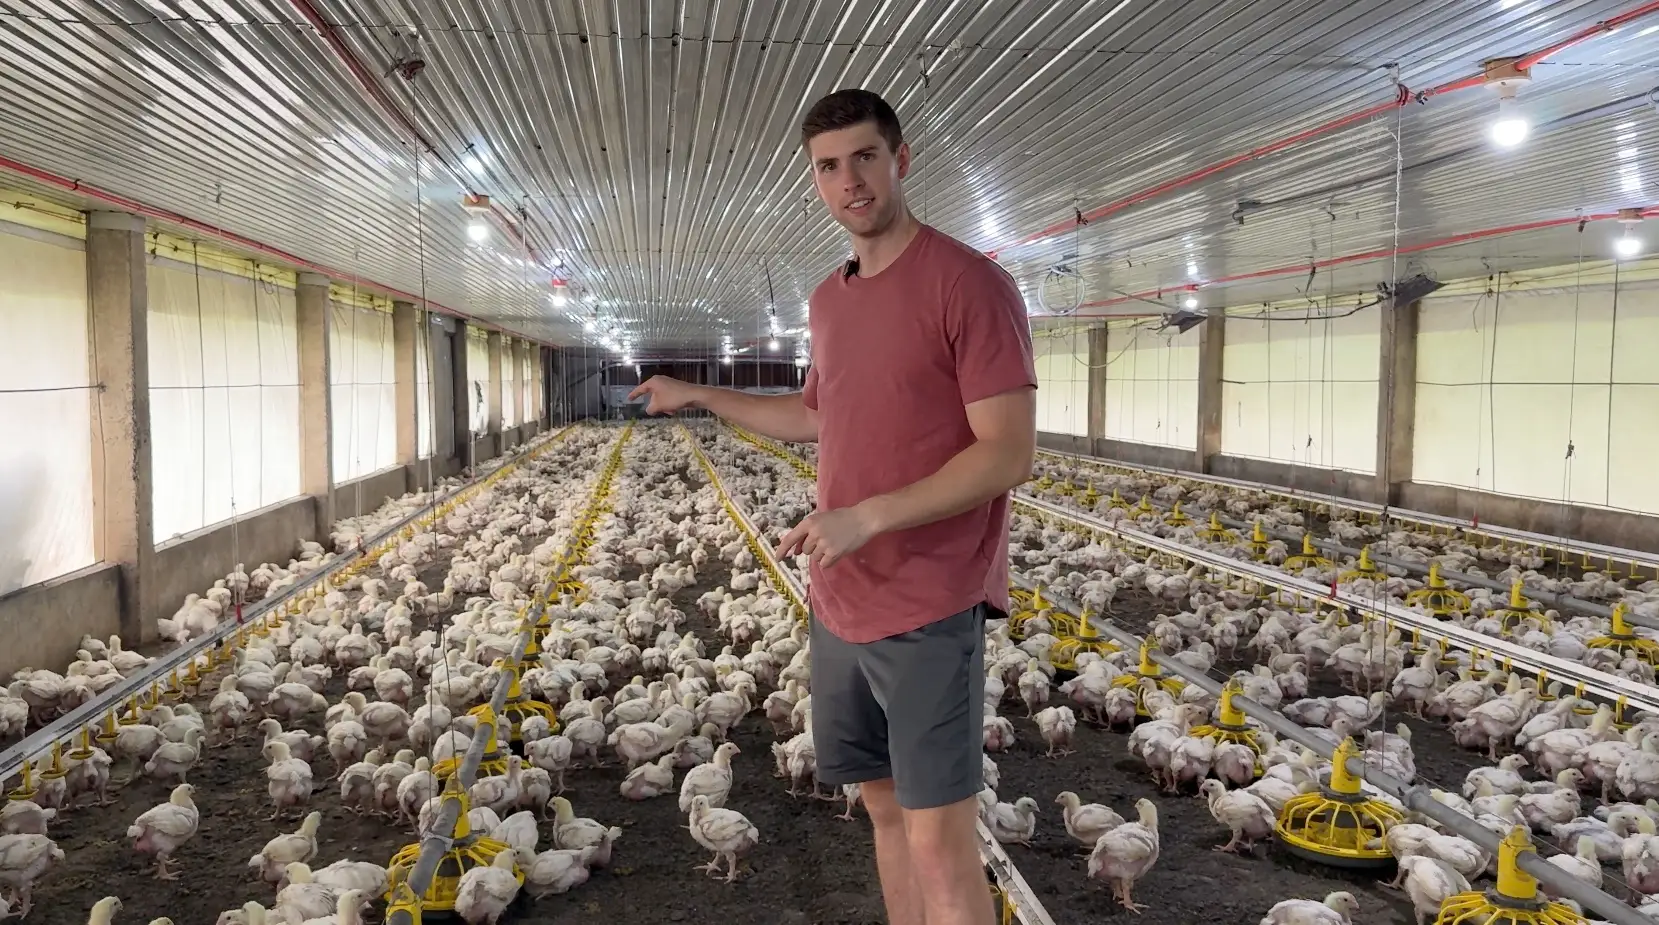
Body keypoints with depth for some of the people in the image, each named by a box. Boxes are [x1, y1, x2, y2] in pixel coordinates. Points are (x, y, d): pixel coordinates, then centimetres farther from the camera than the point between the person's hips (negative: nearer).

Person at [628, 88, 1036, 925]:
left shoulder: (970, 284, -13)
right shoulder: (827, 300, 11)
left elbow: (1009, 453, -17)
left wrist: (867, 516, -24)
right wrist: (700, 397, 27)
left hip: (930, 611, -7)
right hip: (840, 604, 7)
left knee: (939, 842, -2)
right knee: (884, 807, 17)